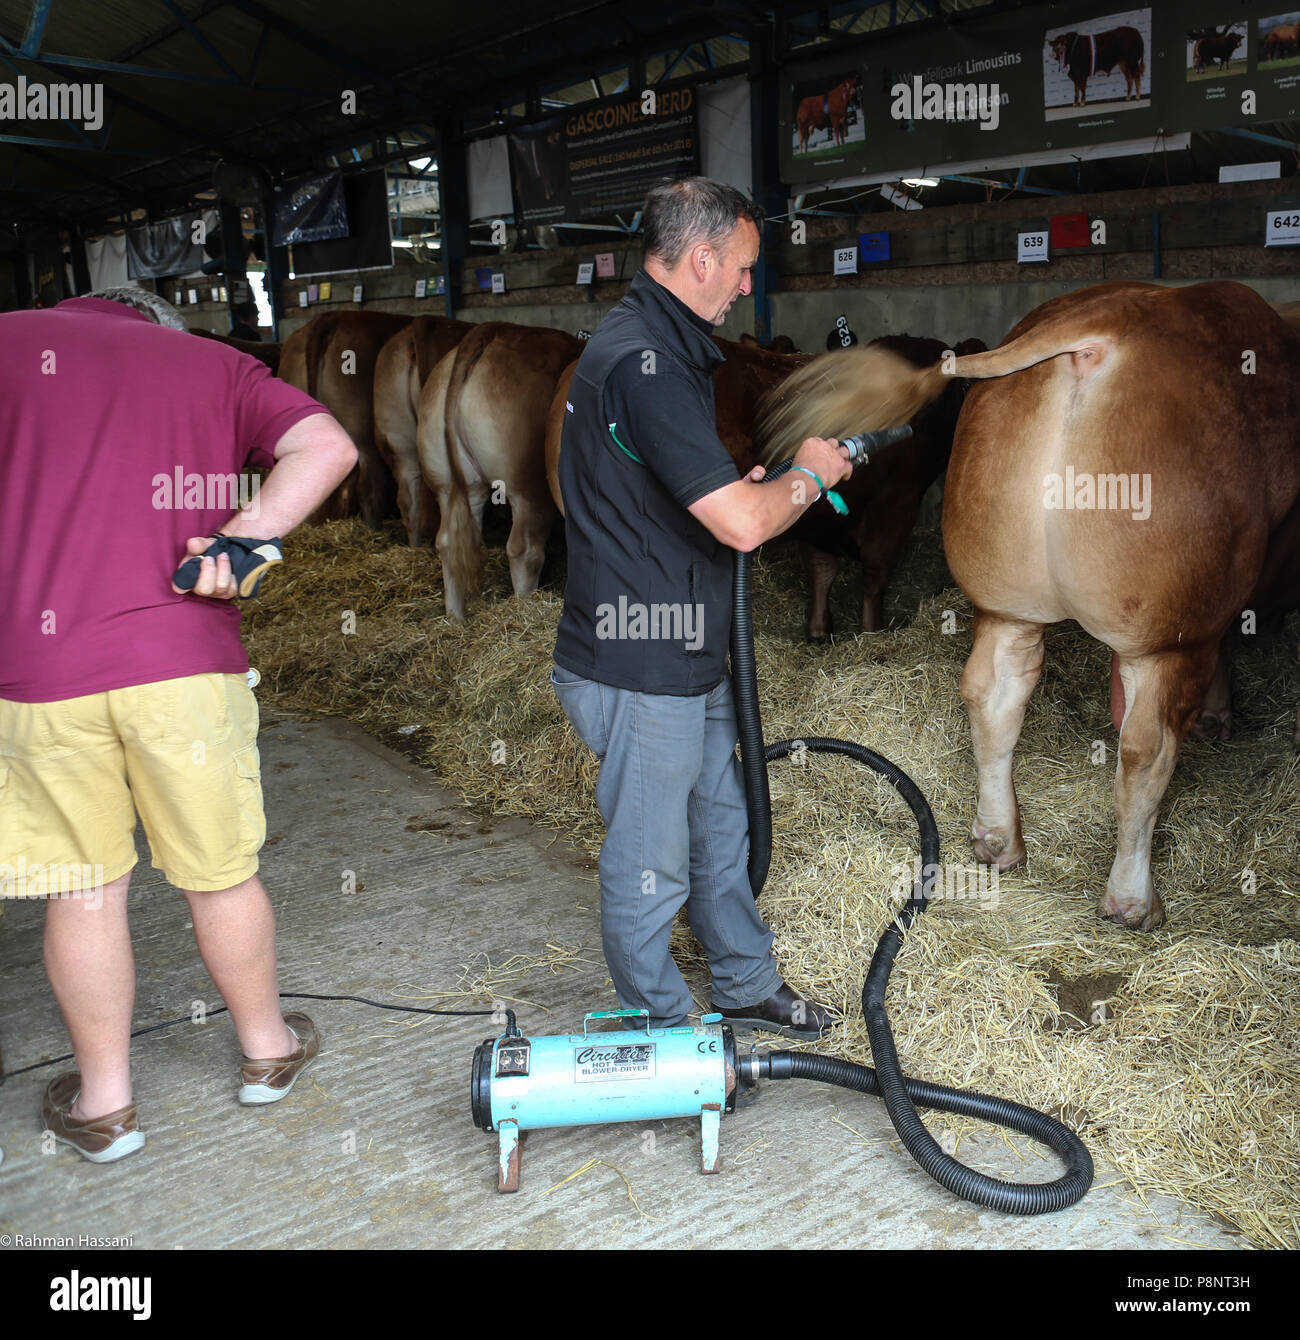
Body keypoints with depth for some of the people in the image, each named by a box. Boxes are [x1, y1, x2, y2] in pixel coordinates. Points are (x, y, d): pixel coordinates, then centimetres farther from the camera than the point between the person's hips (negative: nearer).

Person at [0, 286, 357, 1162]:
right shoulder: (215, 363, 12)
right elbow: (327, 446, -4)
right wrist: (243, 538, -11)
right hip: (186, 663, 1)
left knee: (83, 892, 14)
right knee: (222, 875, 17)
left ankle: (105, 1105, 29)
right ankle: (268, 1050, 36)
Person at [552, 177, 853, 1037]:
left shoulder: (665, 349, 13)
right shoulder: (643, 363, -22)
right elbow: (741, 524, -27)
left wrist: (756, 483, 10)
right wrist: (808, 476, -7)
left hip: (688, 658, 11)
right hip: (641, 671, -11)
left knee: (722, 826, 22)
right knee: (651, 861, 6)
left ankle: (748, 987, 40)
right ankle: (660, 1037, 24)